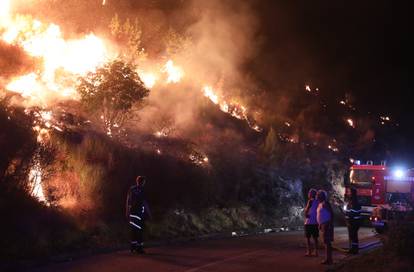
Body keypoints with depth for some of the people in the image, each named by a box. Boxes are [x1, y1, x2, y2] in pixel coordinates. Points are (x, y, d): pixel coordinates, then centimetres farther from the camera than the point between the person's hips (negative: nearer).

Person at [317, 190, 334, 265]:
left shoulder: (325, 203, -12)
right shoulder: (320, 204, 16)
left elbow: (331, 213, -19)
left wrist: (331, 224, -23)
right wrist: (320, 225, 22)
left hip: (326, 224, -10)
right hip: (323, 225, 10)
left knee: (327, 242, -9)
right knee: (326, 242, 12)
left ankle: (328, 259, -8)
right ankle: (328, 259, 18)